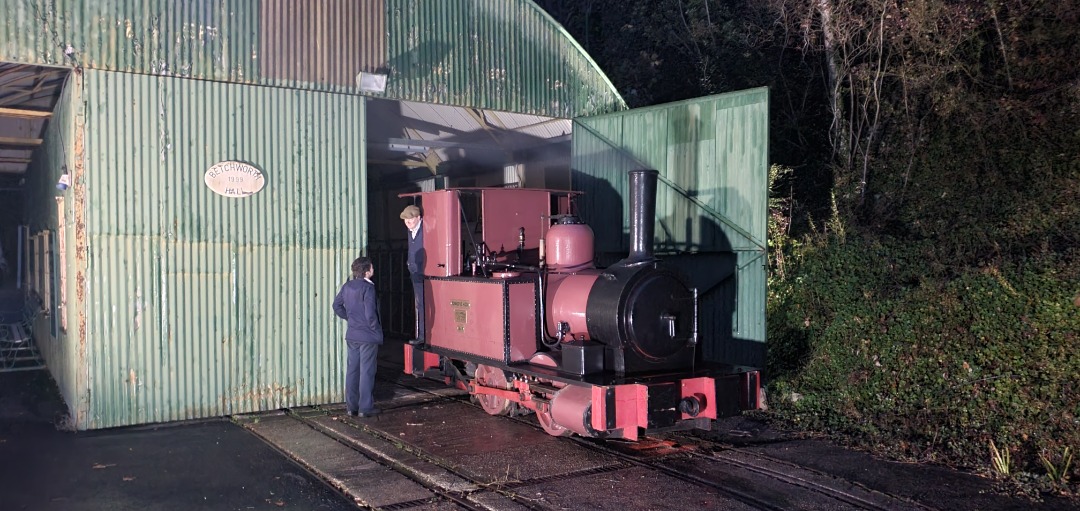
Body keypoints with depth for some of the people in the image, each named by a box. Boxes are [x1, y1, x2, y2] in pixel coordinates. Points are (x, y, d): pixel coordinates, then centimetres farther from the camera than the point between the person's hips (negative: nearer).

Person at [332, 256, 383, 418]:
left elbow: (337, 305, 14)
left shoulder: (347, 286, 4)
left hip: (352, 335, 7)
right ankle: (365, 408, 6)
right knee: (367, 372, 1)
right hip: (368, 336, -7)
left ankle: (351, 406, 19)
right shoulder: (367, 288, -18)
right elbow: (370, 314, -22)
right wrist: (376, 329, -7)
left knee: (352, 370, 13)